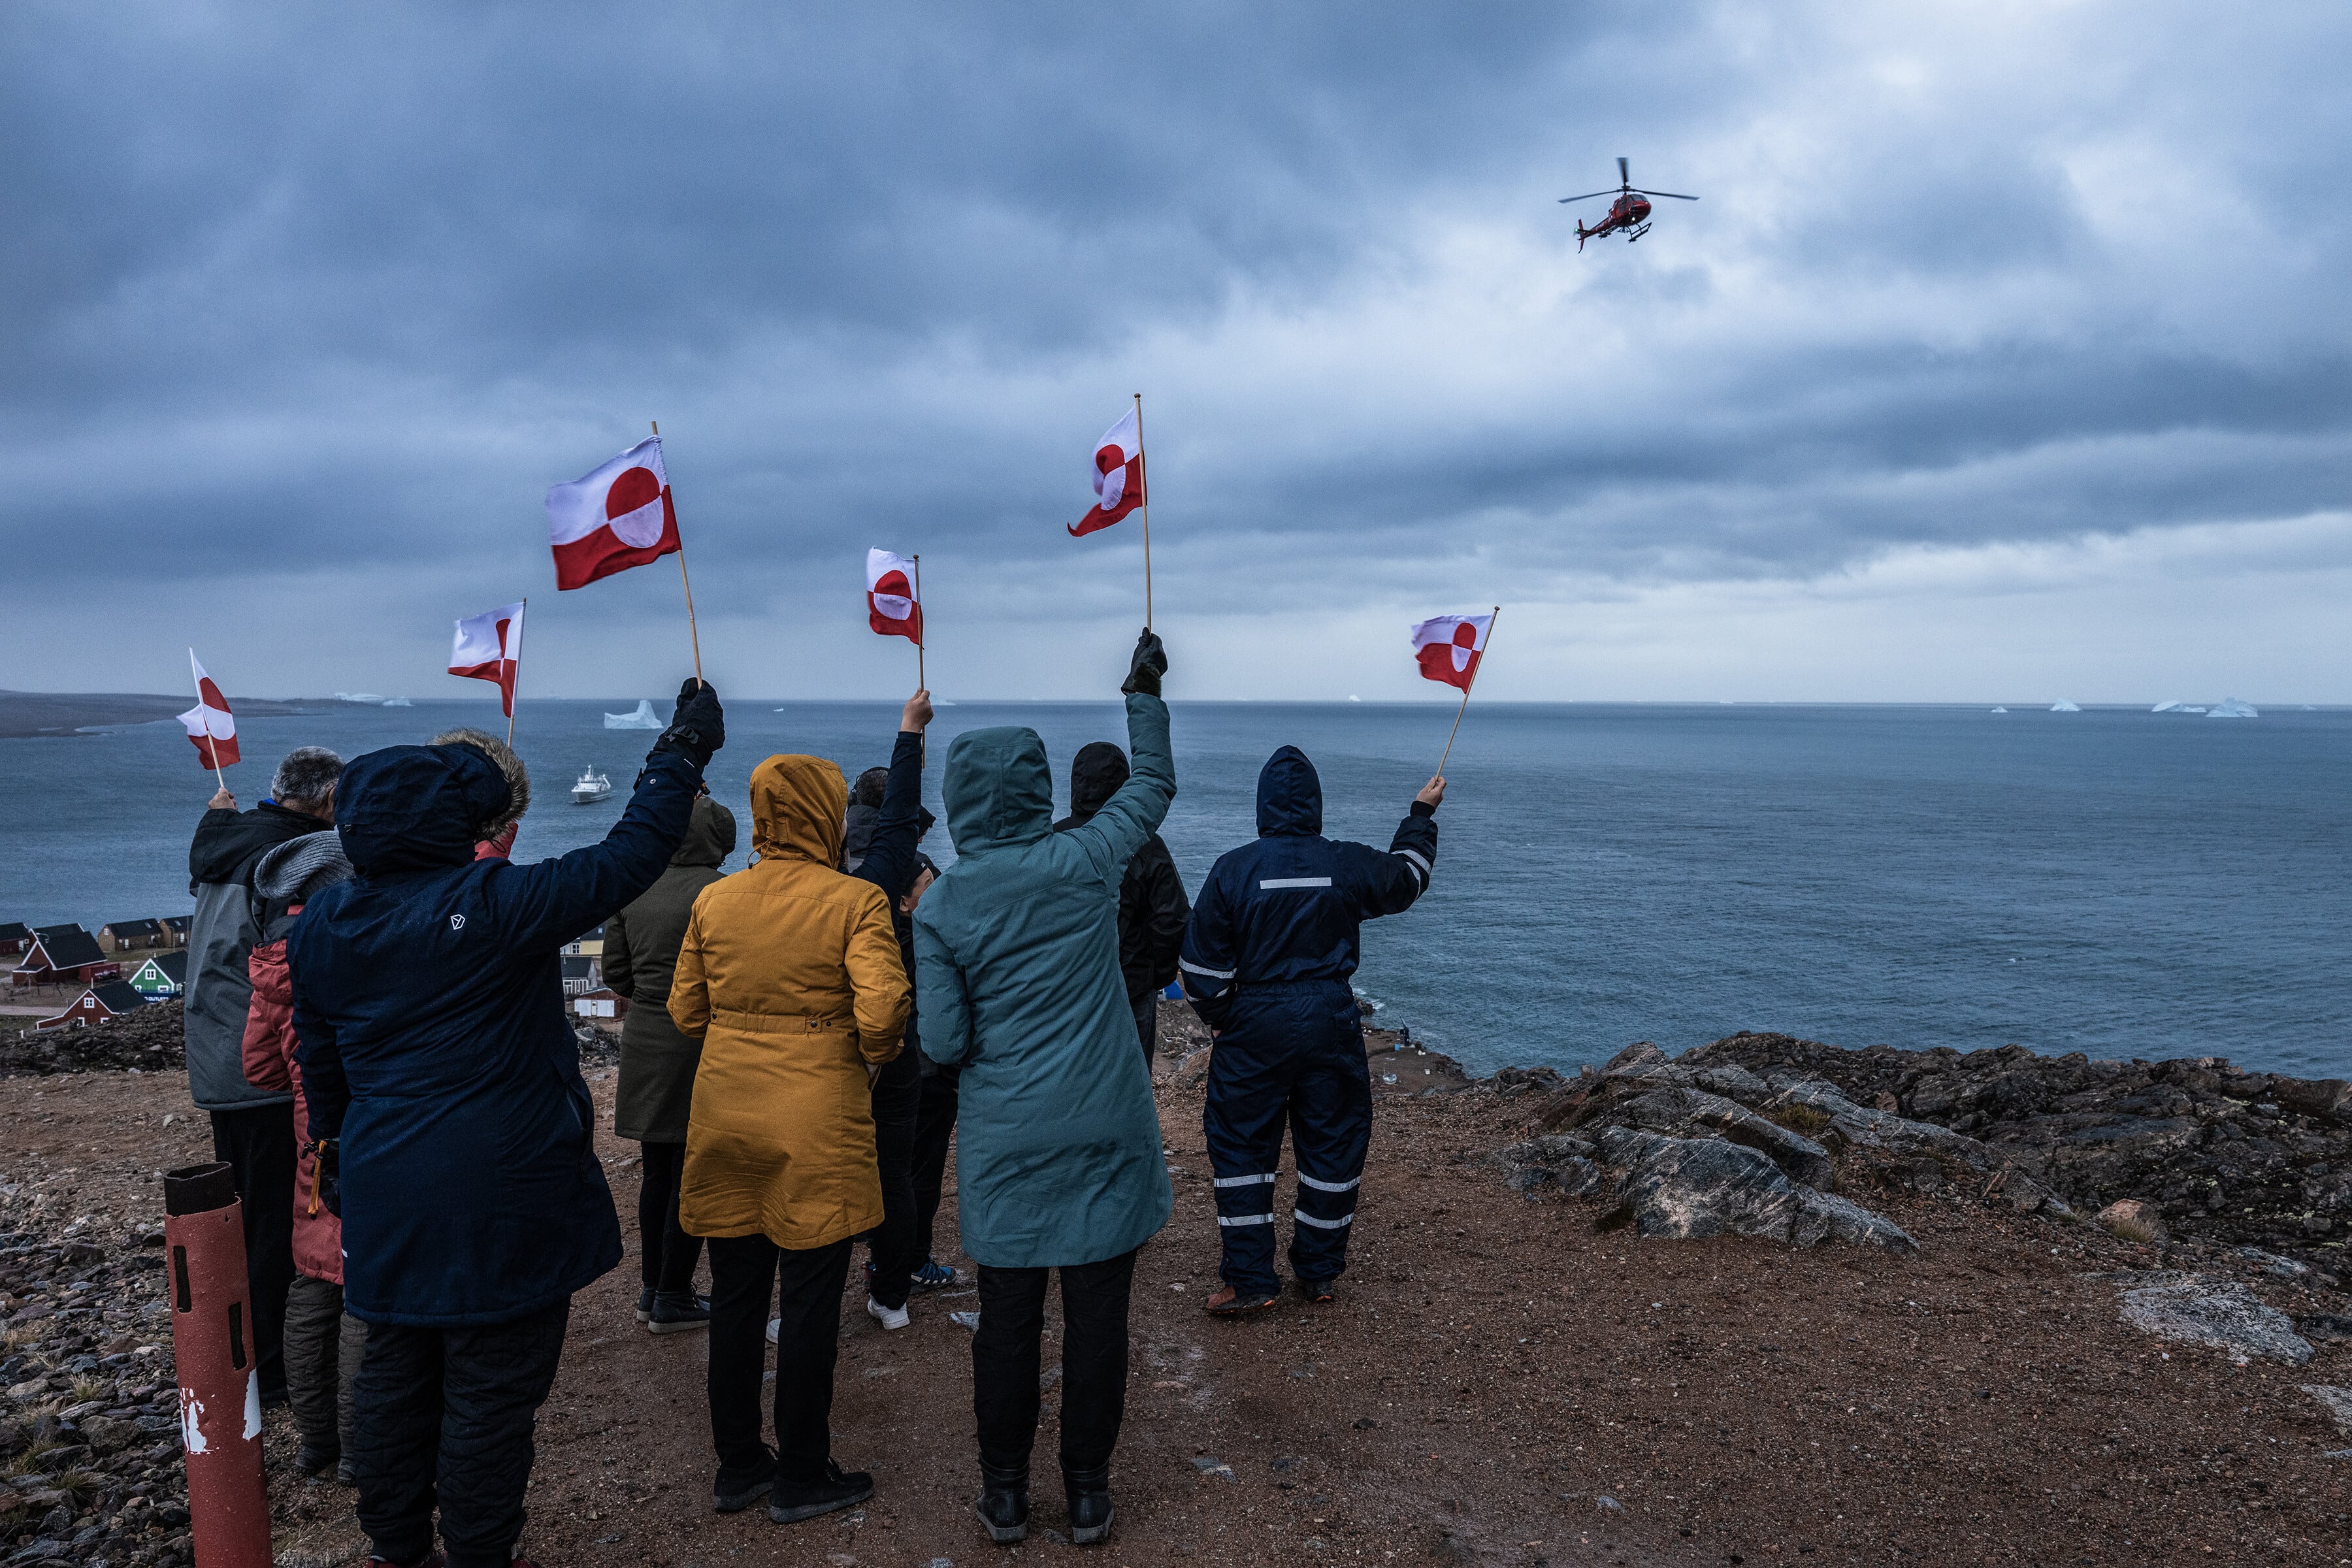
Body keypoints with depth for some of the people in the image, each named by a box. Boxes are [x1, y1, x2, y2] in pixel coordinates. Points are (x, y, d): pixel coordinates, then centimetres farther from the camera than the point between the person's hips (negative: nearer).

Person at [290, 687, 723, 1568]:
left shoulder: (323, 925, 2)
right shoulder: (496, 905, -21)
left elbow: (319, 1064, 15)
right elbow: (631, 856, -16)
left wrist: (336, 1155, 29)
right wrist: (684, 750, -5)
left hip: (385, 1203, 7)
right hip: (499, 1203, -7)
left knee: (395, 1377, 20)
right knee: (490, 1395, 8)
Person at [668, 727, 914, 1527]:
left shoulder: (713, 901, 2)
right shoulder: (855, 901, -12)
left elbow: (686, 1011, 7)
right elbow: (882, 1012, -20)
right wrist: (872, 1058, -1)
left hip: (726, 1116, 5)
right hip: (816, 1122, -4)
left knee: (735, 1295, 16)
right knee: (809, 1302, 7)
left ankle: (737, 1465, 29)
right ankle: (802, 1477, 19)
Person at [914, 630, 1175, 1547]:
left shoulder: (940, 907, -6)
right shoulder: (1086, 862, -7)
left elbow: (943, 1044, -8)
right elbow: (1154, 785, 11)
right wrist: (1146, 694, 22)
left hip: (1006, 1144, 0)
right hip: (1104, 1134, 0)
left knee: (1006, 1321, 12)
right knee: (1097, 1318, 10)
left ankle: (1005, 1493, 25)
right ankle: (1088, 1492, 22)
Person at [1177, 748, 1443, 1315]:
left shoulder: (1233, 869, -9)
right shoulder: (1348, 864, -4)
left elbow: (1202, 964, -7)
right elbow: (1407, 876, 18)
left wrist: (1217, 1017, 12)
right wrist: (1422, 814, 34)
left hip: (1253, 1030, -2)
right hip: (1330, 1024, 2)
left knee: (1241, 1147, 10)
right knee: (1331, 1144, 14)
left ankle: (1250, 1279, 11)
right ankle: (1320, 1272, 25)